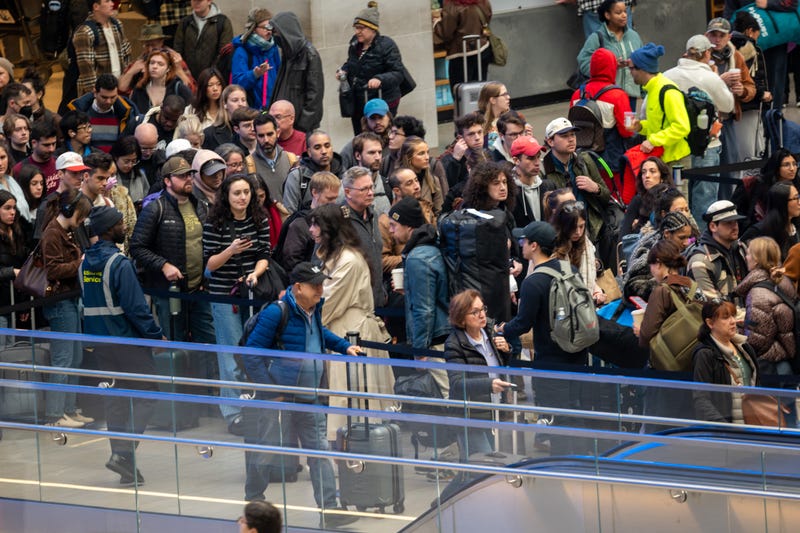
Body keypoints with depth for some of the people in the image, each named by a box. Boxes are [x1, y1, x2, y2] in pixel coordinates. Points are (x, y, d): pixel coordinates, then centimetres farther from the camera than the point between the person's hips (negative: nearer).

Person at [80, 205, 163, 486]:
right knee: (145, 394, 1)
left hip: (98, 338, 8)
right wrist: (157, 335, -12)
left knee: (116, 398, 12)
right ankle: (124, 453, -13)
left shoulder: (85, 263, 8)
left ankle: (127, 469, 13)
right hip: (127, 338, -8)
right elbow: (136, 306, -20)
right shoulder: (119, 263, -17)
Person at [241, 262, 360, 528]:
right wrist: (270, 392, -19)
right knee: (267, 452, 6)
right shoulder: (276, 313, -17)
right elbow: (251, 355, -15)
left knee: (319, 451, 1)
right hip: (279, 399, -7)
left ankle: (329, 511, 0)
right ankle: (254, 501, 26)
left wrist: (344, 346, 17)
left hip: (310, 399, 7)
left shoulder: (314, 309, 6)